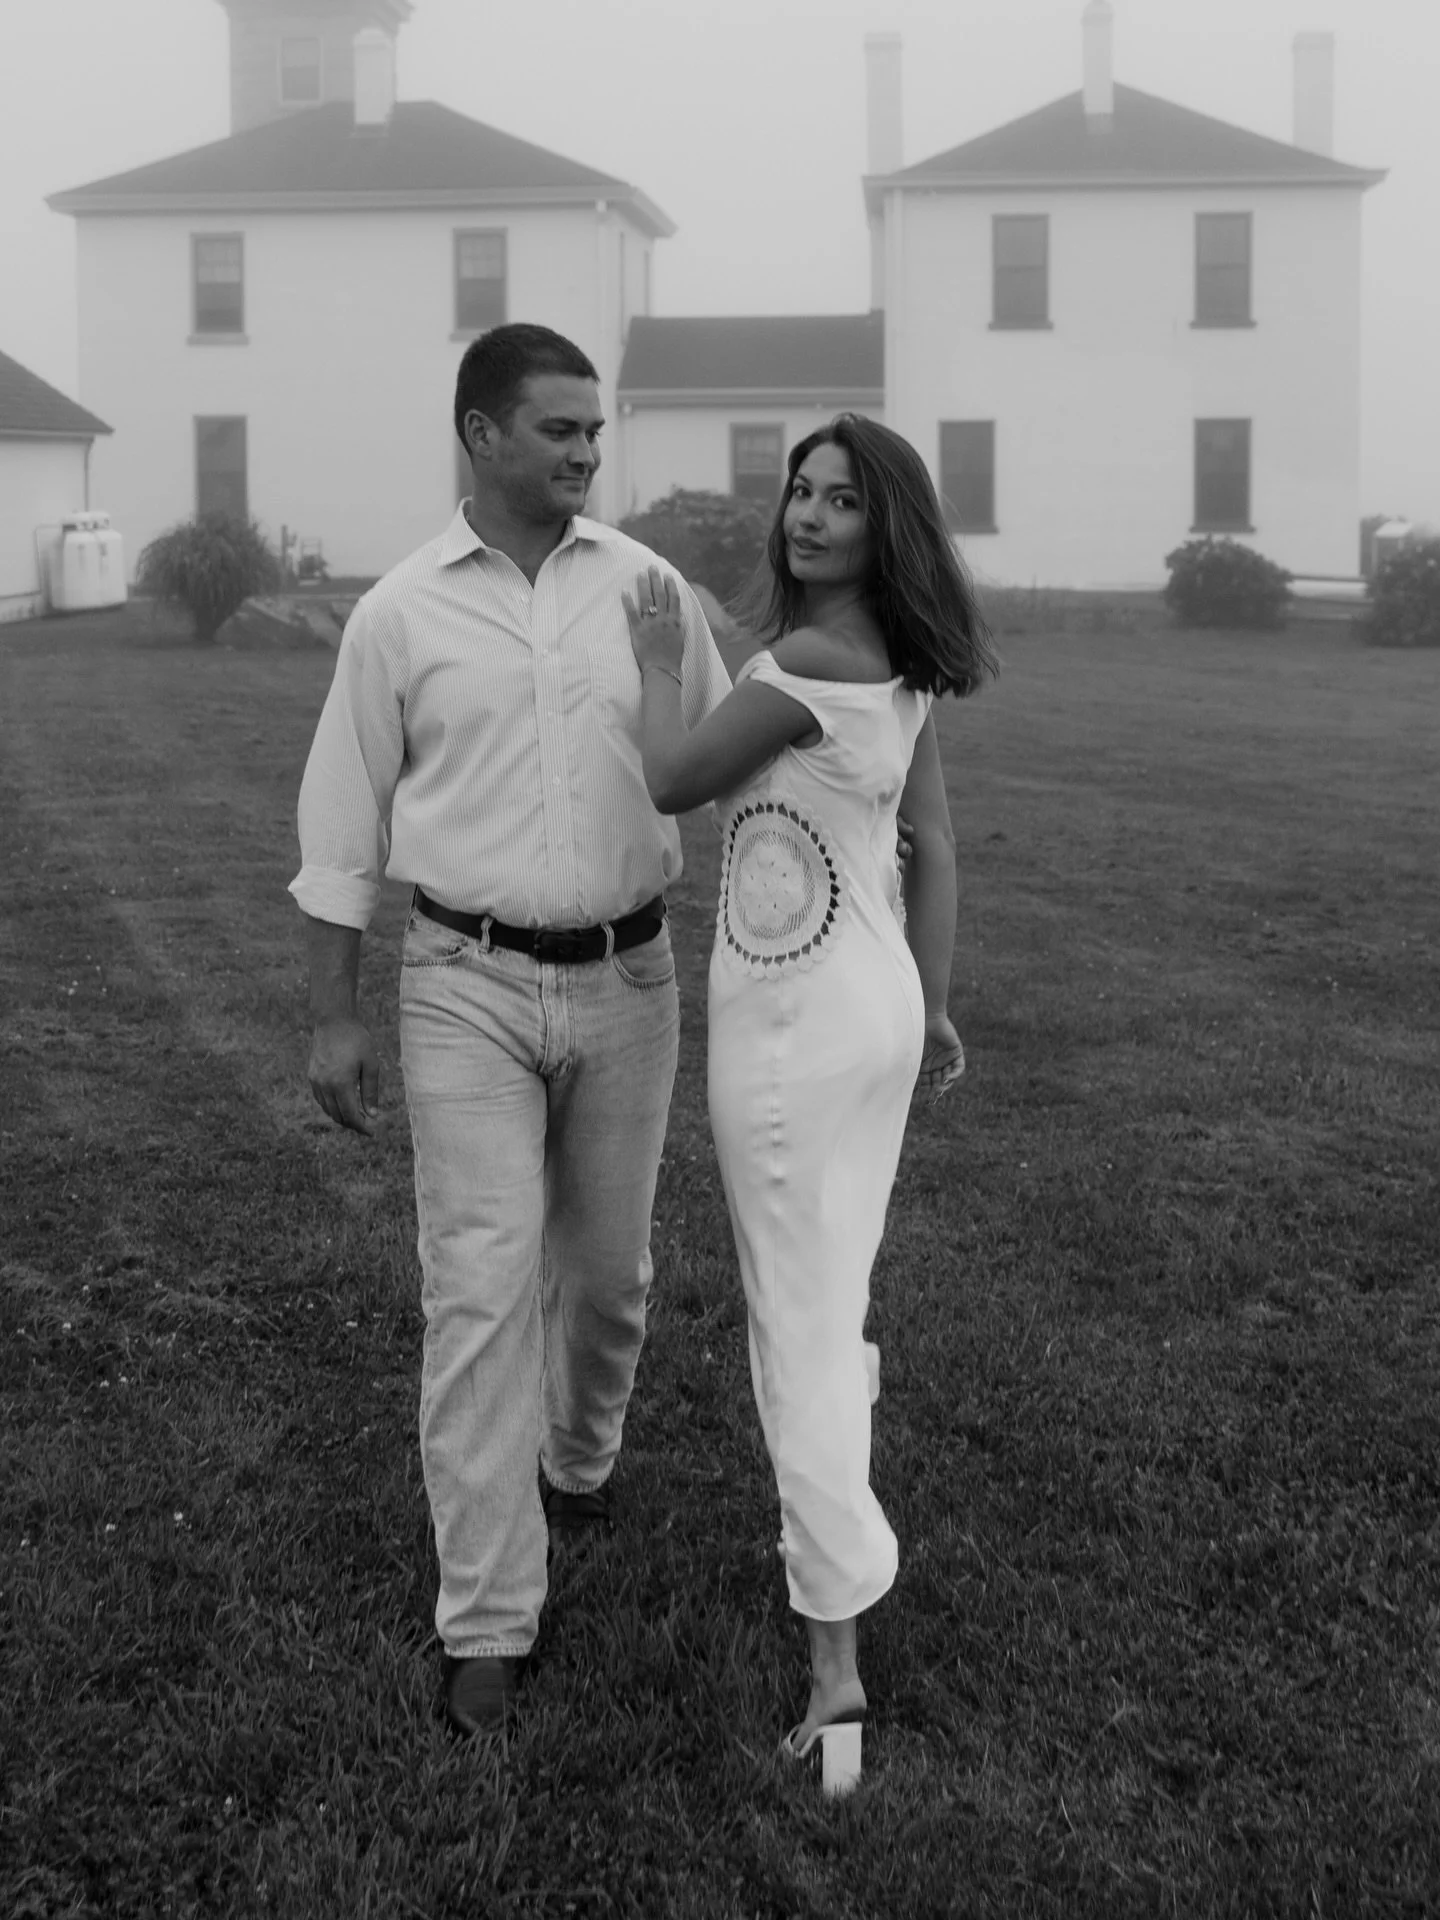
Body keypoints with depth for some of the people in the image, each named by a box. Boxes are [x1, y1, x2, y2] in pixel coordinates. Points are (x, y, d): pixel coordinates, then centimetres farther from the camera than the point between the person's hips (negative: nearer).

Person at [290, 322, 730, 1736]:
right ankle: (486, 1621, 1)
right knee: (481, 1288, -7)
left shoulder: (650, 590, 1)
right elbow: (343, 827, 2)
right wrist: (331, 1019, 0)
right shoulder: (399, 613, -3)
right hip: (467, 990, -2)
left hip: (626, 981, 2)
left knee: (606, 1266, 15)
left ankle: (576, 1458, 46)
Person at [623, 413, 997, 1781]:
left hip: (789, 1023, -8)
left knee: (799, 1320, -3)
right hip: (878, 1004, 8)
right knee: (831, 1295, 23)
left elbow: (672, 785, -11)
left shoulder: (803, 662, -21)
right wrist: (933, 1006, 18)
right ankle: (831, 1534, 43)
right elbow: (933, 847, 11)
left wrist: (659, 661, 5)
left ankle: (835, 1661, 2)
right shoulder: (902, 668, 6)